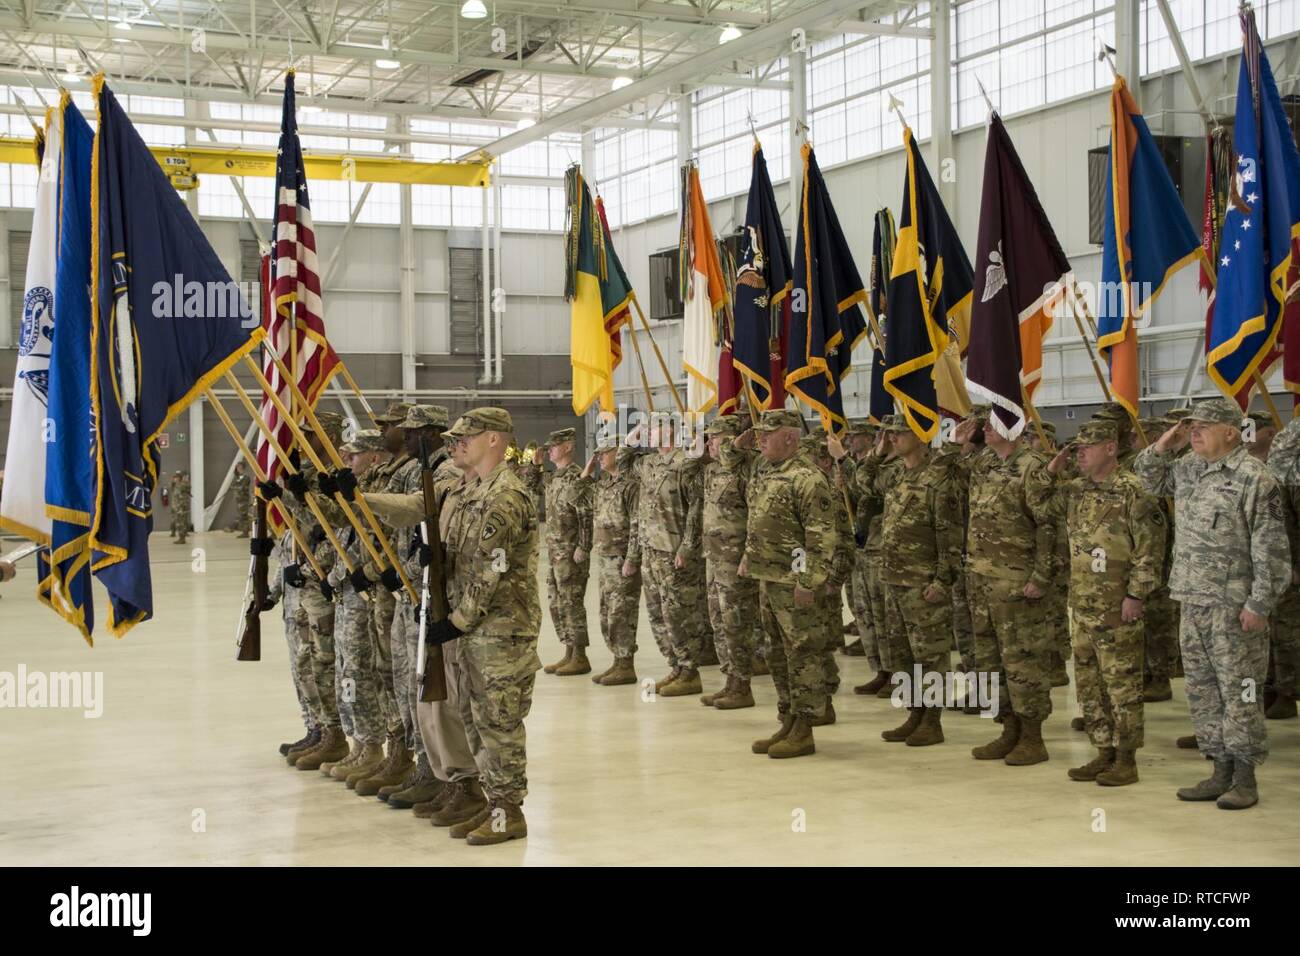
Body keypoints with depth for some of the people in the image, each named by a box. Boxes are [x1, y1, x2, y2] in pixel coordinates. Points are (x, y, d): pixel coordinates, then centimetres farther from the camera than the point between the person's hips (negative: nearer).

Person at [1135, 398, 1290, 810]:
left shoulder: (1254, 479, -12)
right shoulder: (1188, 470, 11)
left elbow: (1271, 550, -14)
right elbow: (1148, 477, 29)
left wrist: (1259, 605, -17)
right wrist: (1163, 446, 8)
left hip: (1233, 607, -8)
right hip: (1193, 603, 8)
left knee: (1237, 692, -2)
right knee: (1202, 691, 12)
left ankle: (1245, 779, 7)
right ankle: (1221, 772, 21)